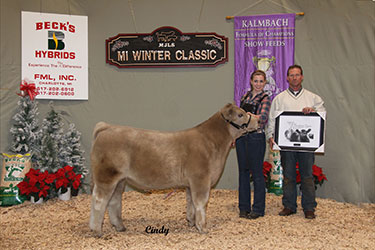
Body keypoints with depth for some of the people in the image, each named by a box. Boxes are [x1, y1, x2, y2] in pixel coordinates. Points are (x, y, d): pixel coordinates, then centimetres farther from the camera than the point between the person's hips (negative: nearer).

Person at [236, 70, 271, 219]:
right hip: (241, 137, 6)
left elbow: (263, 117, -20)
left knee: (257, 172, -2)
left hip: (256, 137, -6)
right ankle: (244, 207, 19)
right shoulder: (245, 96, 14)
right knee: (243, 172, 10)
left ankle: (258, 209, 8)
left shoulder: (265, 98, -5)